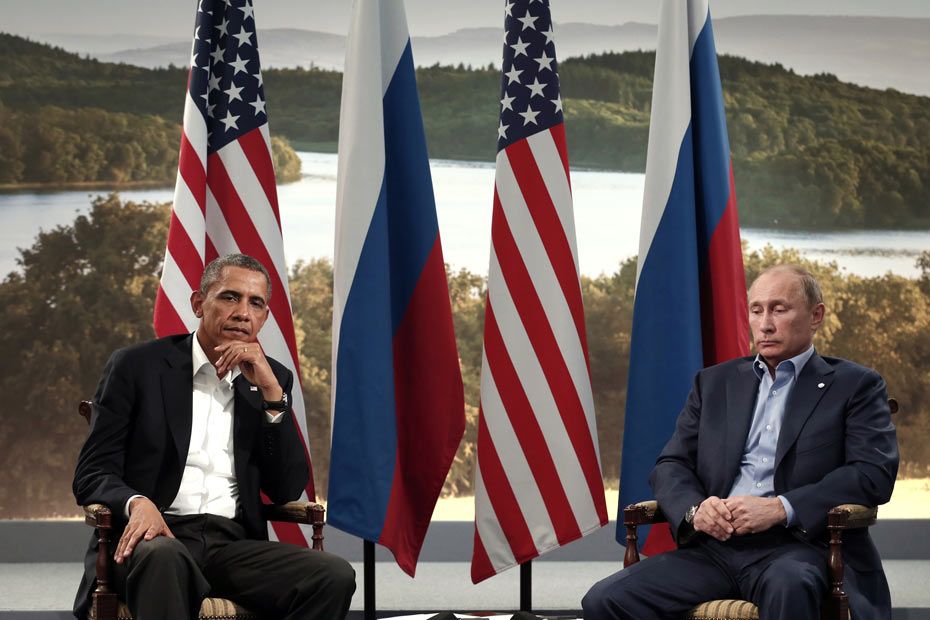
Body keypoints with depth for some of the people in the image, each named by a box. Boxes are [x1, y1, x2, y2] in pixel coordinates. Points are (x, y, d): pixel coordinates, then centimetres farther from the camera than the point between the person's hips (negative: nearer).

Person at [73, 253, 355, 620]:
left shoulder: (272, 379, 15)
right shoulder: (137, 366, 6)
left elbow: (288, 490, 7)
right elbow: (92, 474, 2)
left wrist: (271, 392, -3)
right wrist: (137, 503, -21)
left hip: (234, 546, 4)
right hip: (158, 538, -3)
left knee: (335, 576, -25)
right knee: (162, 555, -40)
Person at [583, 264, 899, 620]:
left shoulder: (855, 386, 9)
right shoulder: (714, 383, 21)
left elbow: (875, 473, -4)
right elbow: (670, 466, 16)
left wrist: (780, 509, -16)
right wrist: (694, 509, -8)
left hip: (797, 546, -4)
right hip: (713, 546, 4)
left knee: (789, 587, -41)